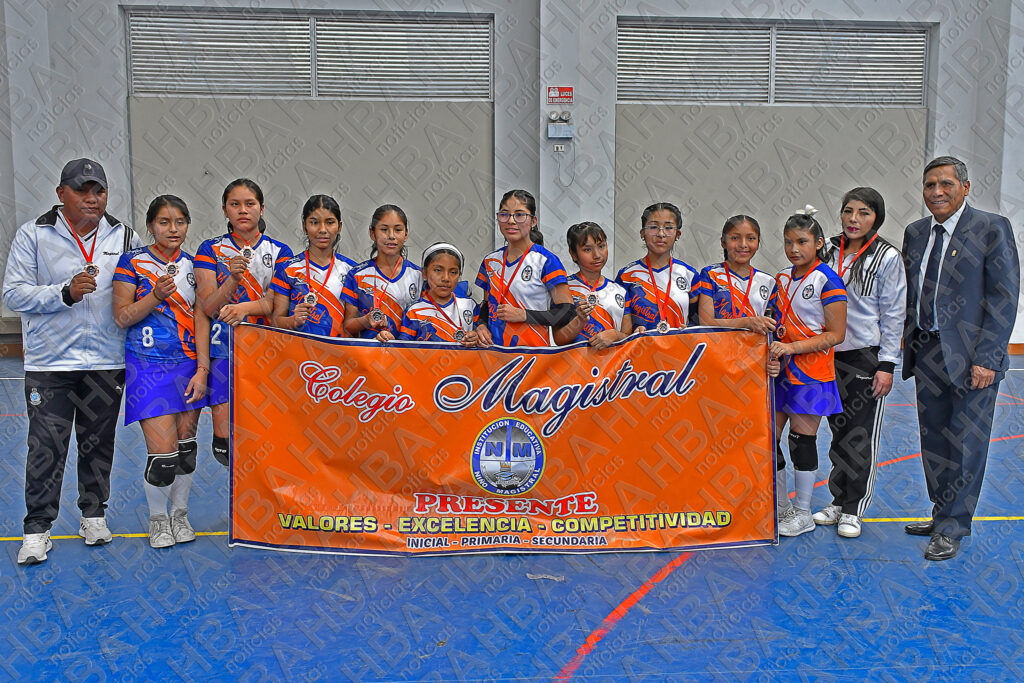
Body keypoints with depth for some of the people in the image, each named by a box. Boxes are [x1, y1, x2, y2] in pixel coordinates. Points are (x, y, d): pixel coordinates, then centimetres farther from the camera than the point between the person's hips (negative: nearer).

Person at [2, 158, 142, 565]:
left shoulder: (126, 238, 6)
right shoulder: (33, 235, 0)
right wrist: (66, 292, -18)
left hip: (107, 363, 2)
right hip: (48, 363, -2)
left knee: (98, 442, 12)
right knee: (46, 447, -1)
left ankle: (93, 515, 28)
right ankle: (37, 528, 11)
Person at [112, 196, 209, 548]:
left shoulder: (193, 265, 6)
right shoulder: (133, 261, -3)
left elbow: (201, 320, 4)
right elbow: (121, 317, -5)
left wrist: (202, 369, -3)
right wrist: (155, 297, -21)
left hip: (189, 365, 3)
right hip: (148, 367, -3)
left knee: (186, 448, 8)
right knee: (163, 454, -8)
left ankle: (180, 514, 28)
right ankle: (157, 518, 17)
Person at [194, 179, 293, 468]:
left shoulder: (280, 252, 9)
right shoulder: (210, 250, 7)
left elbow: (277, 302, -1)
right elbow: (208, 306, -3)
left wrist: (245, 307, -20)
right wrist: (233, 279, -20)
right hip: (225, 349, 0)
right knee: (225, 431, -11)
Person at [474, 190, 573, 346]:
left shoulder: (546, 261, -3)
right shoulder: (490, 261, 14)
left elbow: (567, 312, -6)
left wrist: (523, 315, -12)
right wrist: (481, 324, 4)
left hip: (534, 350, -6)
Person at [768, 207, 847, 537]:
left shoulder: (827, 280, -9)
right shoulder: (781, 279, 11)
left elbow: (835, 334, -12)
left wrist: (791, 347, -19)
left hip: (810, 374, -6)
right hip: (780, 371, 7)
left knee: (802, 440, 1)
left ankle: (802, 514, 16)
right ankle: (781, 507, 23)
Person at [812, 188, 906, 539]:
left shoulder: (887, 257, -5)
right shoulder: (831, 253, 7)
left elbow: (893, 314, -6)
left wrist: (887, 365, -10)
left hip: (868, 357, -4)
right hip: (832, 356, 4)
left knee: (862, 436, 2)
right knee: (839, 432, 12)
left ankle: (853, 510, 12)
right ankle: (838, 502, 24)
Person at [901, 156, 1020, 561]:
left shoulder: (992, 228, -7)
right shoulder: (915, 233, 11)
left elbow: (1004, 297, -11)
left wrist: (986, 358, -16)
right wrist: (909, 346, 6)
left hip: (971, 356, -6)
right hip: (927, 355, 6)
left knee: (965, 444, 2)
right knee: (933, 442, 14)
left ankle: (952, 528, 14)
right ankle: (943, 515, 29)